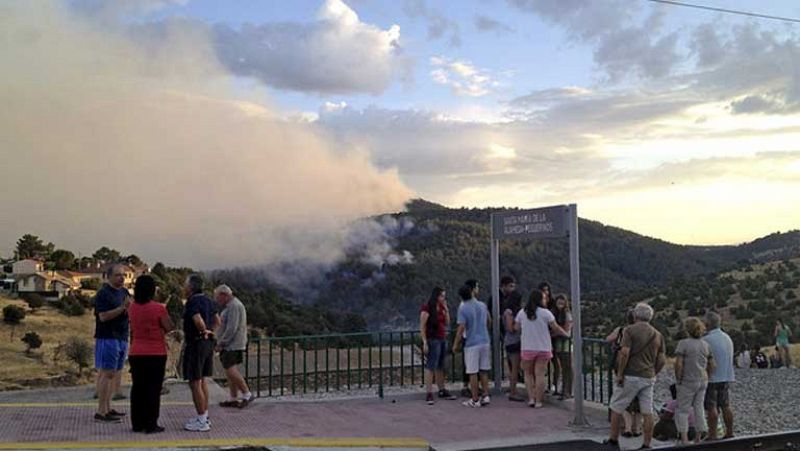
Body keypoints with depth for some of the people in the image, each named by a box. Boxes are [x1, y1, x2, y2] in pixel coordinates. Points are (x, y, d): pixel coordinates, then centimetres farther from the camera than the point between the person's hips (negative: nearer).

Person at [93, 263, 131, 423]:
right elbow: (103, 316, -19)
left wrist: (130, 308, -5)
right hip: (107, 338, -8)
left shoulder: (124, 292, 14)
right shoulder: (103, 294, -10)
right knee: (106, 374, -9)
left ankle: (107, 409, 20)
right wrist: (122, 308, -24)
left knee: (115, 374, 12)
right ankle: (101, 412, -7)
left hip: (122, 338, 8)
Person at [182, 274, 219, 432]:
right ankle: (204, 417, 24)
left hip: (195, 343, -9)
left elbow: (198, 321, -32)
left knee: (194, 383, -3)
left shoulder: (192, 302, -17)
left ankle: (201, 422, 1)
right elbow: (217, 321, 20)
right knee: (202, 380, 17)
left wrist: (204, 331, -15)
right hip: (208, 343, 9)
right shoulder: (207, 301, 10)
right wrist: (209, 331, 10)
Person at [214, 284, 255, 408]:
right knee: (230, 371, 10)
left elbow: (231, 329, -21)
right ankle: (233, 398, 14)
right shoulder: (229, 306, 20)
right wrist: (220, 344, 15)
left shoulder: (234, 306, -14)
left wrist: (220, 344, -16)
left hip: (232, 345, -10)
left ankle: (247, 394, -9)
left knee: (231, 370, -14)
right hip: (229, 346, 10)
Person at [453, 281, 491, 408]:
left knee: (473, 373, 1)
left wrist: (456, 344, -7)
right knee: (484, 371, 14)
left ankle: (475, 400, 5)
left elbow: (461, 328, -15)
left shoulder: (463, 308, -11)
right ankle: (486, 396, 12)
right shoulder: (483, 305, 6)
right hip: (485, 342, 5)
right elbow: (489, 322, 19)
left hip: (471, 344, -5)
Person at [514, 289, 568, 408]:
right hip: (543, 348, -2)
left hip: (527, 348, 2)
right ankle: (538, 401, 4)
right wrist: (566, 334, 12)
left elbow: (516, 328, 7)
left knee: (528, 374, 14)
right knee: (540, 374, 2)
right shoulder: (546, 313, -8)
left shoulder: (522, 313, 0)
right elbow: (555, 328, -5)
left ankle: (531, 398, 7)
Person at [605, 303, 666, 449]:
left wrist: (620, 374, -11)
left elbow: (625, 353, -17)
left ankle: (613, 440, 15)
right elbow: (662, 360, 8)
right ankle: (647, 444, 10)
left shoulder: (630, 330, -7)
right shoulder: (657, 334, 10)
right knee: (647, 412, 8)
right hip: (649, 378, 5)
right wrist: (653, 373, 19)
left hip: (631, 376, -5)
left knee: (616, 408, 8)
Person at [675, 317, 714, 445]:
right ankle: (698, 438, 17)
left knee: (683, 410, 4)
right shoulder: (706, 345, 5)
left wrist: (678, 380, -7)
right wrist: (705, 378, 16)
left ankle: (684, 438, -3)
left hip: (688, 382, -5)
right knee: (699, 408, 14)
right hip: (702, 381, 5)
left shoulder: (683, 343, -12)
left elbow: (678, 364, -18)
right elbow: (711, 366, 7)